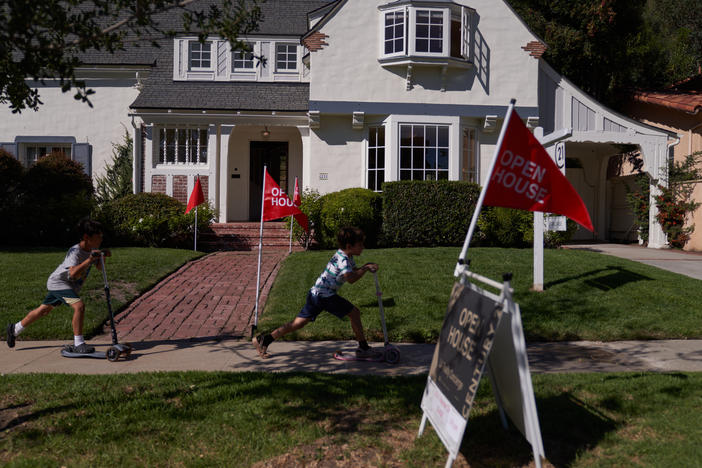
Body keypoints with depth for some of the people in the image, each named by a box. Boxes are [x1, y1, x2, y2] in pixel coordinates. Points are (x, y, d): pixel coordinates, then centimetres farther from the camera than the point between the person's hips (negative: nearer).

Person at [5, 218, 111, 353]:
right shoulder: (75, 252, -28)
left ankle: (14, 329, 39)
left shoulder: (93, 250, -4)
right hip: (58, 282, -9)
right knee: (79, 306, -26)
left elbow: (99, 267, 10)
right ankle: (78, 344, -20)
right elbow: (73, 273, -43)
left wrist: (102, 256, -9)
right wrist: (89, 260, -48)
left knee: (44, 309, 20)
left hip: (70, 285, 9)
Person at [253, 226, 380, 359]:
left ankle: (264, 339, 6)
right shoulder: (343, 259, -16)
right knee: (354, 313, -2)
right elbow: (351, 278, -30)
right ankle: (363, 348, 5)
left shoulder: (347, 257, 15)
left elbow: (355, 271, 29)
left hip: (315, 293, 9)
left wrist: (365, 267, 10)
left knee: (298, 323, 8)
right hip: (325, 295, -9)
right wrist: (366, 268, -17)